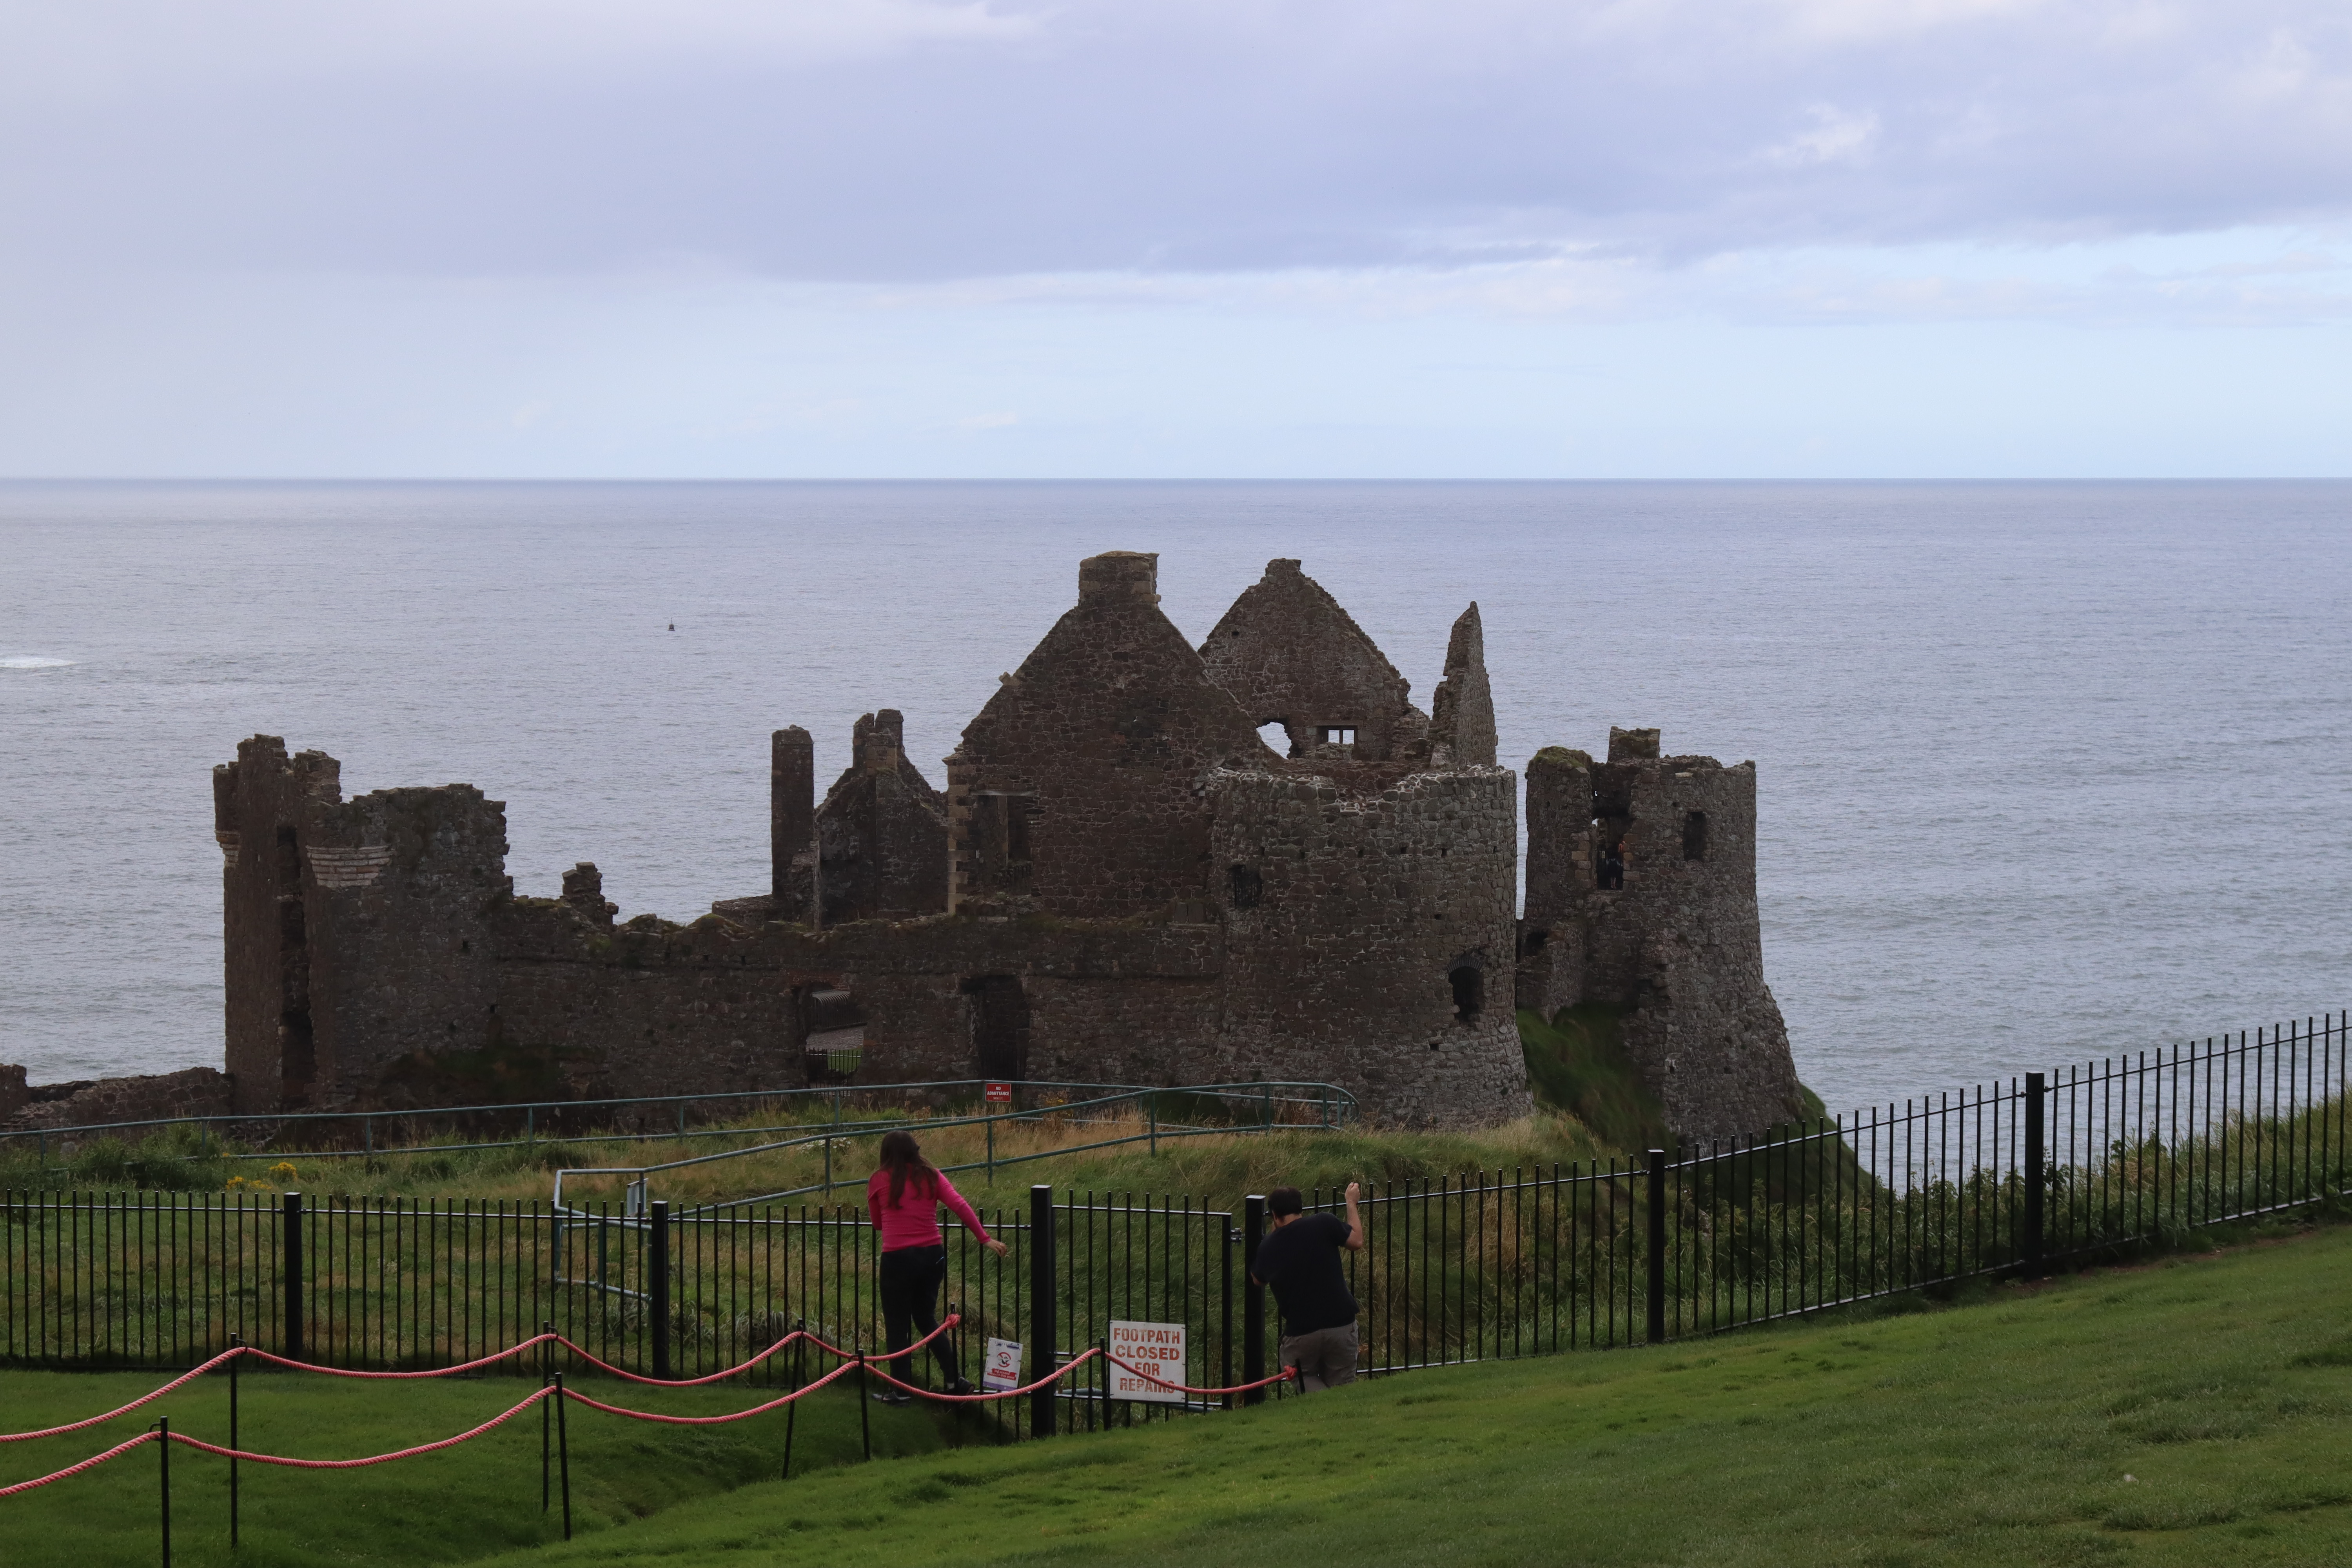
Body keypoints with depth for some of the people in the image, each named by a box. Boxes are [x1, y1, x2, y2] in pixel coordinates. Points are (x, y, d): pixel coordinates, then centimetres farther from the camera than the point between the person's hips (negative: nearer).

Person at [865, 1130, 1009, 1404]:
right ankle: (955, 1379, 16)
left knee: (898, 1325, 7)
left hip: (897, 1258, -4)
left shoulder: (879, 1181, -1)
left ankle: (900, 1389, 11)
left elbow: (877, 1224, 9)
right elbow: (961, 1206, -5)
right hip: (932, 1255, 4)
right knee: (927, 1319, 20)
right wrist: (986, 1239, -4)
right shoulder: (931, 1177, 5)